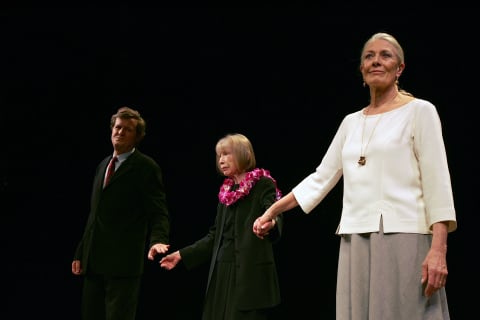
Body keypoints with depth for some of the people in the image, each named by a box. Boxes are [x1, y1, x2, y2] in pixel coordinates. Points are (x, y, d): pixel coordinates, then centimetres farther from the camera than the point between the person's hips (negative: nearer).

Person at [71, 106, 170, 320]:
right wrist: (81, 252, 19)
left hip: (123, 262, -8)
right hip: (94, 262, 8)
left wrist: (157, 240, -31)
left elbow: (159, 213, -11)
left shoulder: (146, 167, -4)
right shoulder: (104, 164, 19)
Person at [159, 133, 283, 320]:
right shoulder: (226, 190, 17)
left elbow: (274, 216, -20)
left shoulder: (263, 185, -3)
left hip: (250, 273, -7)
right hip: (222, 272, 7)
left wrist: (270, 223, -45)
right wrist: (182, 255, 18)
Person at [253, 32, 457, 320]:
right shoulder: (351, 122, 18)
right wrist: (273, 210, 17)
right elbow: (321, 178, 22)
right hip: (356, 242, 5)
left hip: (404, 238, -5)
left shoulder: (419, 112, 2)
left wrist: (439, 249, -16)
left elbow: (437, 181, -6)